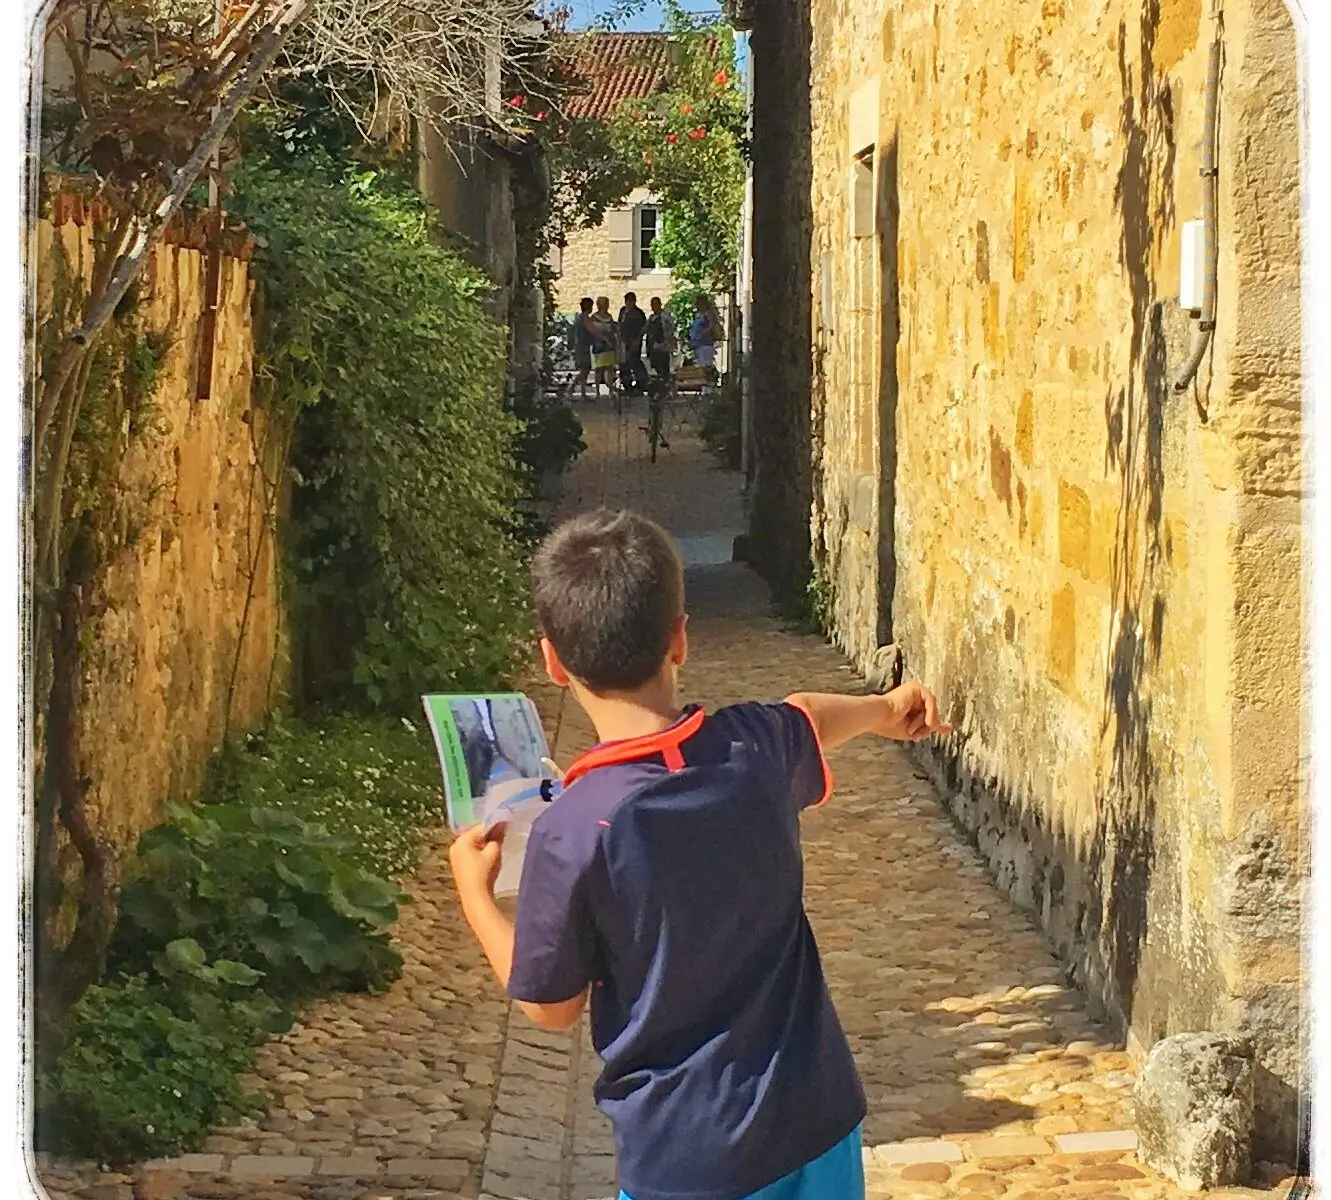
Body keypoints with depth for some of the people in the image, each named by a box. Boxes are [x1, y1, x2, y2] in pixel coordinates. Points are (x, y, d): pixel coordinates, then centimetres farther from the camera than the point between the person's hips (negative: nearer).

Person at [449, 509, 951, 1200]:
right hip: (818, 1119, 4)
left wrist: (474, 895, 8)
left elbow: (551, 1008, -8)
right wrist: (885, 709, 42)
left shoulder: (571, 833, -21)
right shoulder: (757, 747, -8)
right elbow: (808, 716, 19)